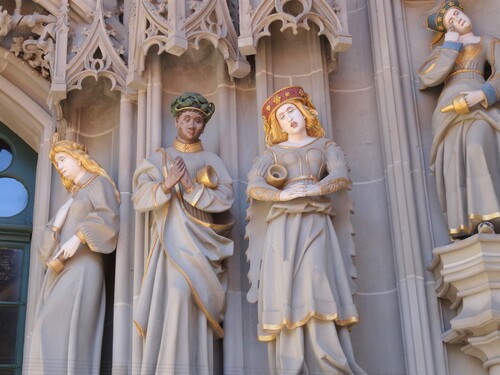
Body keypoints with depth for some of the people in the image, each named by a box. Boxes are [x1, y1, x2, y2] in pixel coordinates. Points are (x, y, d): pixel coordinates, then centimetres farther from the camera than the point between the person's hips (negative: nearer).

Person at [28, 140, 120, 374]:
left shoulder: (98, 183, 8)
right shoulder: (72, 196, 30)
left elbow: (108, 217, -10)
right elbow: (51, 237, 24)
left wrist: (78, 238, -20)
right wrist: (56, 224, 1)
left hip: (82, 265, -8)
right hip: (59, 268, 8)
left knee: (69, 328, -19)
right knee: (49, 331, -3)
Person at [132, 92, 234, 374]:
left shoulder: (212, 161, 13)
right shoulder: (159, 159, 14)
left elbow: (225, 199, -2)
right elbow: (140, 199, 2)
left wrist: (191, 187, -13)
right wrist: (167, 185, -15)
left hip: (199, 243, 0)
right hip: (169, 243, 1)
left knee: (184, 293, -16)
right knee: (167, 304, -11)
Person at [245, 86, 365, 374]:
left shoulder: (326, 146, 18)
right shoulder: (273, 152, 19)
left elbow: (341, 177, -1)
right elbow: (253, 186, 3)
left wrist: (307, 190, -13)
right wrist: (284, 195, -14)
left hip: (315, 225, -1)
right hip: (283, 227, 1)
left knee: (317, 291, -18)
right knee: (287, 292, -11)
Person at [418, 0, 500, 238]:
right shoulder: (445, 49, 29)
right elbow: (429, 77, 7)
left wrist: (480, 95, -14)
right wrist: (451, 45, 11)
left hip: (478, 103, -3)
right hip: (449, 108, 3)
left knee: (477, 147, -32)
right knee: (454, 162, -19)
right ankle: (463, 227, -31)